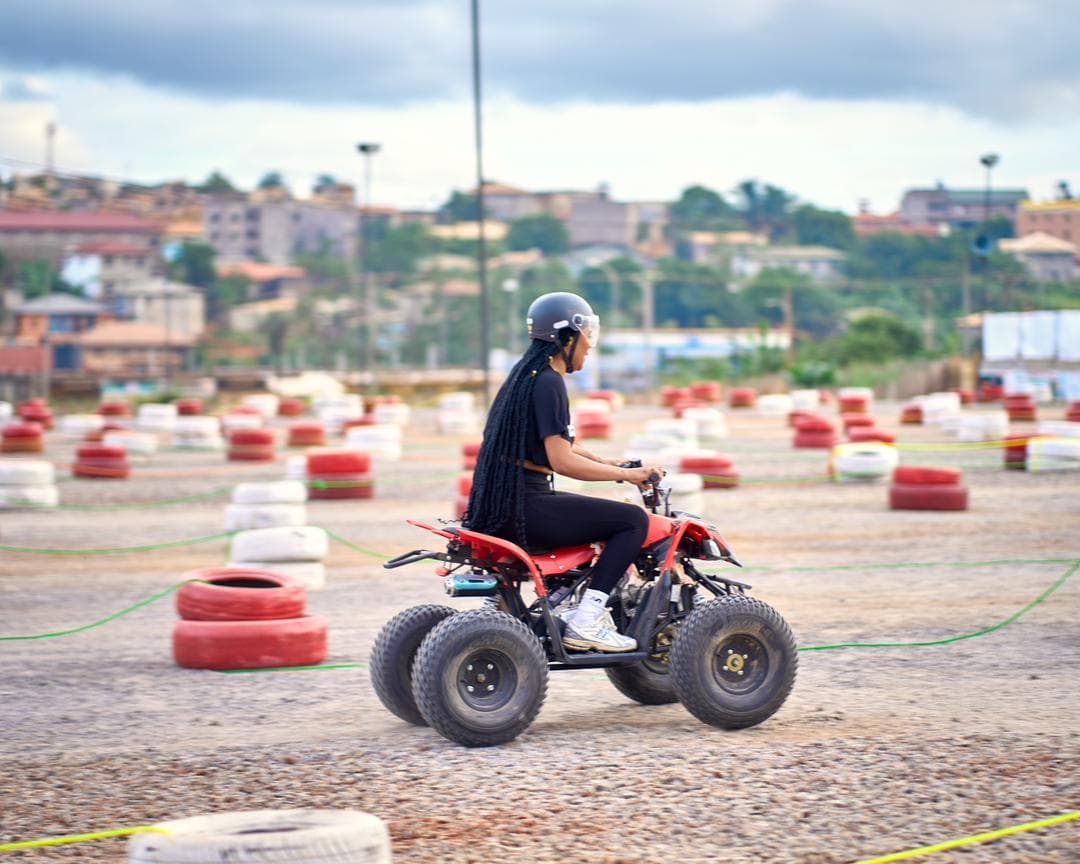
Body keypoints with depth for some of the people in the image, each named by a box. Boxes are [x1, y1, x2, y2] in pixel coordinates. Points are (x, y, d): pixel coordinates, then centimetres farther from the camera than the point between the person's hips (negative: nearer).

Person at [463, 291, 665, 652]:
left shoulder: (526, 374, 16)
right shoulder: (548, 382, -14)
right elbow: (562, 461, -20)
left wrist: (605, 462, 20)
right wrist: (627, 474, -12)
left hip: (501, 502, 11)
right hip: (525, 505, -11)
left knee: (602, 514, 30)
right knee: (634, 520, -9)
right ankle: (585, 623, -12)